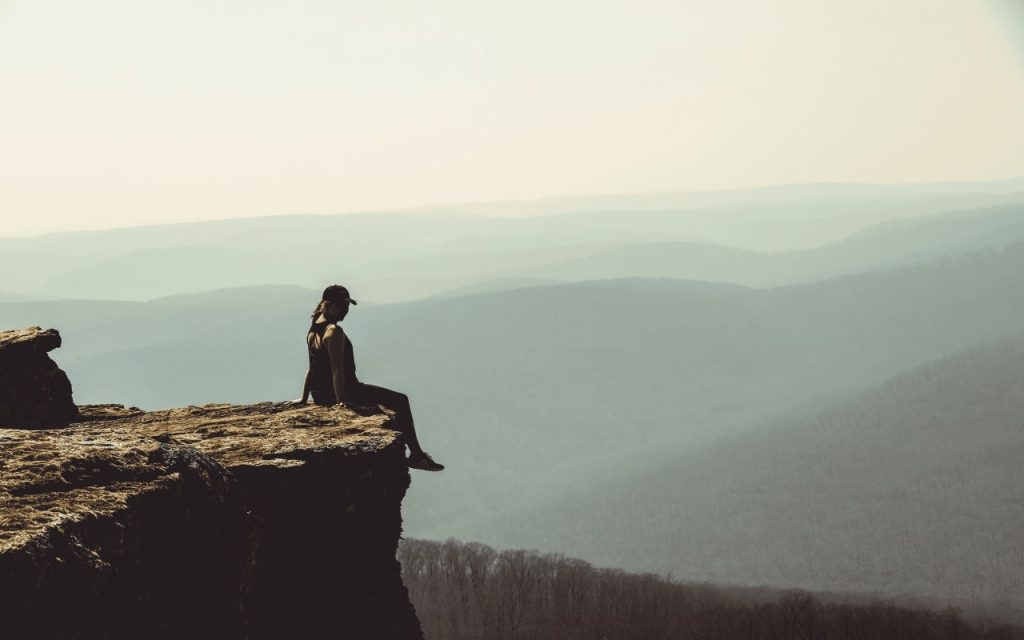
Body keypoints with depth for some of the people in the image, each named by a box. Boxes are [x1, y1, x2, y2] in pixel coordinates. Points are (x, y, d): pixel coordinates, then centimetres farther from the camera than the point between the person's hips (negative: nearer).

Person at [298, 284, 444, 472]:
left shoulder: (313, 331, 10)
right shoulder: (334, 332, -20)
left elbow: (312, 368, 17)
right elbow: (336, 370, -26)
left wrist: (304, 398, 21)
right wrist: (341, 402, -29)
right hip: (345, 391, -11)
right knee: (401, 401, -1)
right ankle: (416, 455, -1)